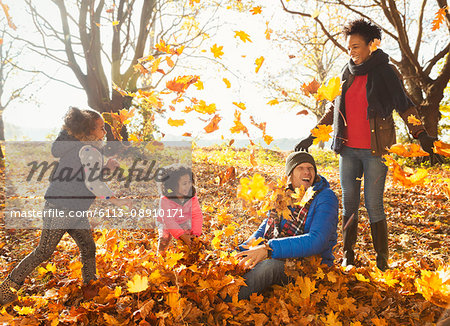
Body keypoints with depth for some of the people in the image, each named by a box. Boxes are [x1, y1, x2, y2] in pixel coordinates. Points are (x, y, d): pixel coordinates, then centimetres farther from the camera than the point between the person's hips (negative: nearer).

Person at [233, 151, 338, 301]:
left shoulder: (325, 197, -10)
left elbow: (316, 242, -24)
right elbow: (266, 226, 19)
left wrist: (269, 248, -32)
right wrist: (243, 249, 0)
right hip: (275, 258, 6)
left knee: (270, 265, -34)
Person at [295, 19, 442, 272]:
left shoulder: (386, 71, 0)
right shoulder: (348, 73, 13)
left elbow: (405, 106, -1)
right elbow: (335, 109, 20)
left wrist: (422, 136, -12)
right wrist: (312, 136, 18)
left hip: (375, 150, -4)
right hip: (348, 149, 5)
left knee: (374, 205, -5)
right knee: (349, 204, 7)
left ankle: (382, 261, 8)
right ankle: (348, 256, 17)